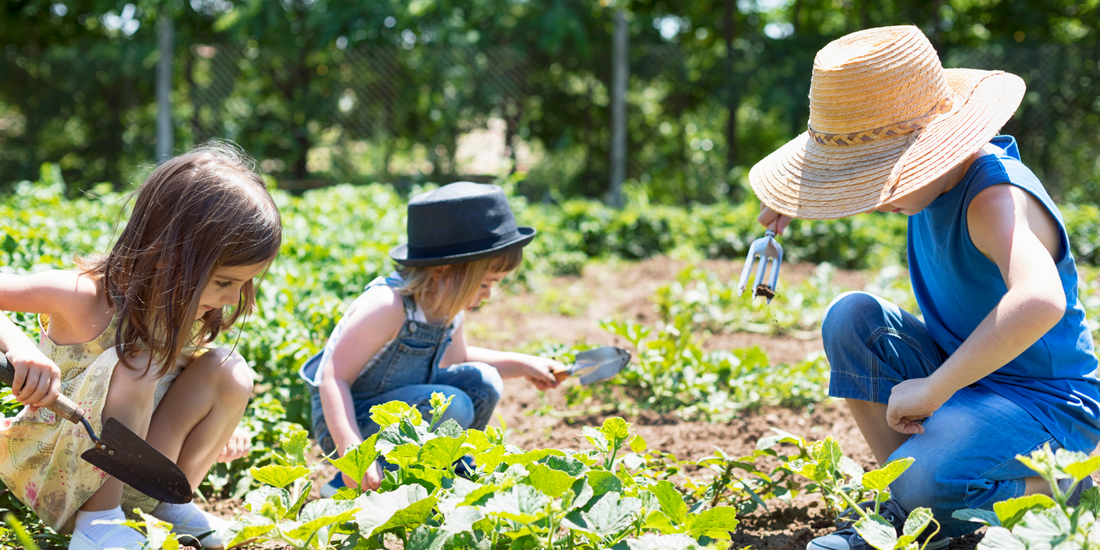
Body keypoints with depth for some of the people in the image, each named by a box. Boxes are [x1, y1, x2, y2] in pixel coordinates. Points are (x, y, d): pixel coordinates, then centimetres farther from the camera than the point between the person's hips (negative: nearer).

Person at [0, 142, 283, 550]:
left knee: (228, 371, -13)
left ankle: (169, 502, 4)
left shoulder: (194, 309, -5)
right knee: (134, 366, -32)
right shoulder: (87, 296, -26)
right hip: (51, 472, -6)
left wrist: (217, 425, 0)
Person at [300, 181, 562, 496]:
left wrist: (522, 365, 16)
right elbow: (334, 378, -29)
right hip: (345, 422, -8)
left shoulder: (449, 308, 0)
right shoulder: (387, 306, -28)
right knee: (450, 407, -28)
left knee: (481, 381, -6)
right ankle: (348, 484, -17)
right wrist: (350, 448, -41)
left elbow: (454, 358, 23)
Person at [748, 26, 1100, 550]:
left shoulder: (995, 200, -28)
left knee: (925, 483, -33)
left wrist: (934, 389, -42)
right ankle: (903, 507, -2)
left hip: (1048, 404, -9)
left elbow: (1040, 302, -49)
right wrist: (792, 198, 9)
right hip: (966, 373, 9)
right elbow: (852, 163, 26)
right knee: (850, 318, -10)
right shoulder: (939, 172, -1)